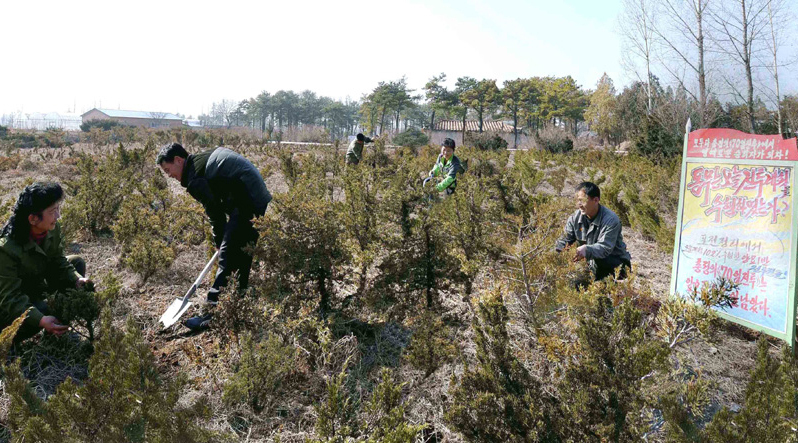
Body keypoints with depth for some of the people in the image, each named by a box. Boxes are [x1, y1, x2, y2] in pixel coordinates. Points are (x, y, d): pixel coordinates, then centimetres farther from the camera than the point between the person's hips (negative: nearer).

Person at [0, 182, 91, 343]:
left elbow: (58, 262, -3)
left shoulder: (52, 229, -15)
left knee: (77, 262, -3)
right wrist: (40, 320, -49)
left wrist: (77, 279, -24)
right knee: (43, 310, -33)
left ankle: (62, 326, 6)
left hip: (36, 284, 8)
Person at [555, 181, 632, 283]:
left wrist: (586, 250, -53)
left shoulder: (611, 220, -23)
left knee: (598, 260, -36)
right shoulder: (575, 217, -5)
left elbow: (605, 248, -34)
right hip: (591, 263, 6)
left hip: (617, 265, -6)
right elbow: (564, 240, -4)